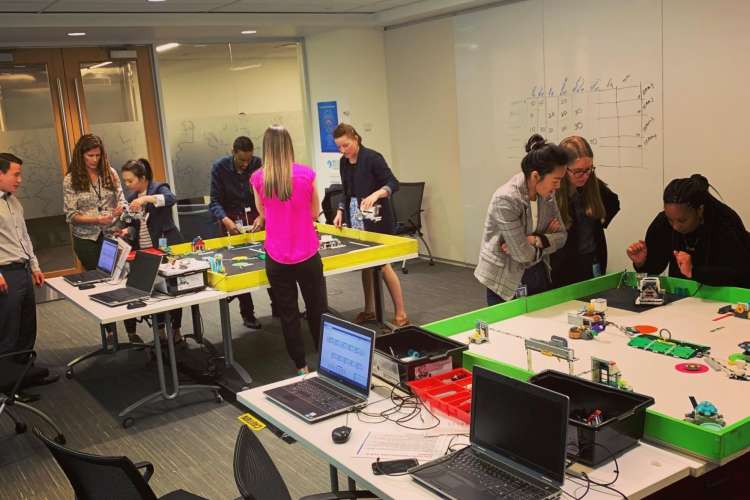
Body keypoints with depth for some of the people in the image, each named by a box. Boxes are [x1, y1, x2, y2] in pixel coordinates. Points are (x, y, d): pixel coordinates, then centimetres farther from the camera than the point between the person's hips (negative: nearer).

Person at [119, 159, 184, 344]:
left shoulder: (159, 188, -9)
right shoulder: (131, 197, 10)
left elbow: (171, 199, -31)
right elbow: (135, 225, 13)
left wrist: (146, 198, -41)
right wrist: (127, 231, -8)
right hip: (144, 250, 6)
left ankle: (175, 329, 12)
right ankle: (160, 328, 18)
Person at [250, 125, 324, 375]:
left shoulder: (258, 178, -5)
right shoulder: (306, 173, -7)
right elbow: (315, 213, 6)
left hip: (277, 258, 1)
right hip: (307, 255, 0)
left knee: (288, 313, 12)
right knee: (317, 309, 14)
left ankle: (301, 367, 19)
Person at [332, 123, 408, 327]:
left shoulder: (372, 158, -14)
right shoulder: (343, 162, 8)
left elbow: (393, 183, -18)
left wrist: (375, 195, -35)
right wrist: (340, 212, 4)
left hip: (377, 220, -7)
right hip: (356, 221, 7)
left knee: (383, 265, -5)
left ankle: (401, 314, 3)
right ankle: (369, 310, 24)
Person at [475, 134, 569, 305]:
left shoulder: (548, 194, -3)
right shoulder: (505, 200, -25)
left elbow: (561, 236, 1)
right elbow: (523, 254, -24)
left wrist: (536, 240, -17)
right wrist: (546, 239, -6)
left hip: (539, 276, 6)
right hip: (506, 281, -6)